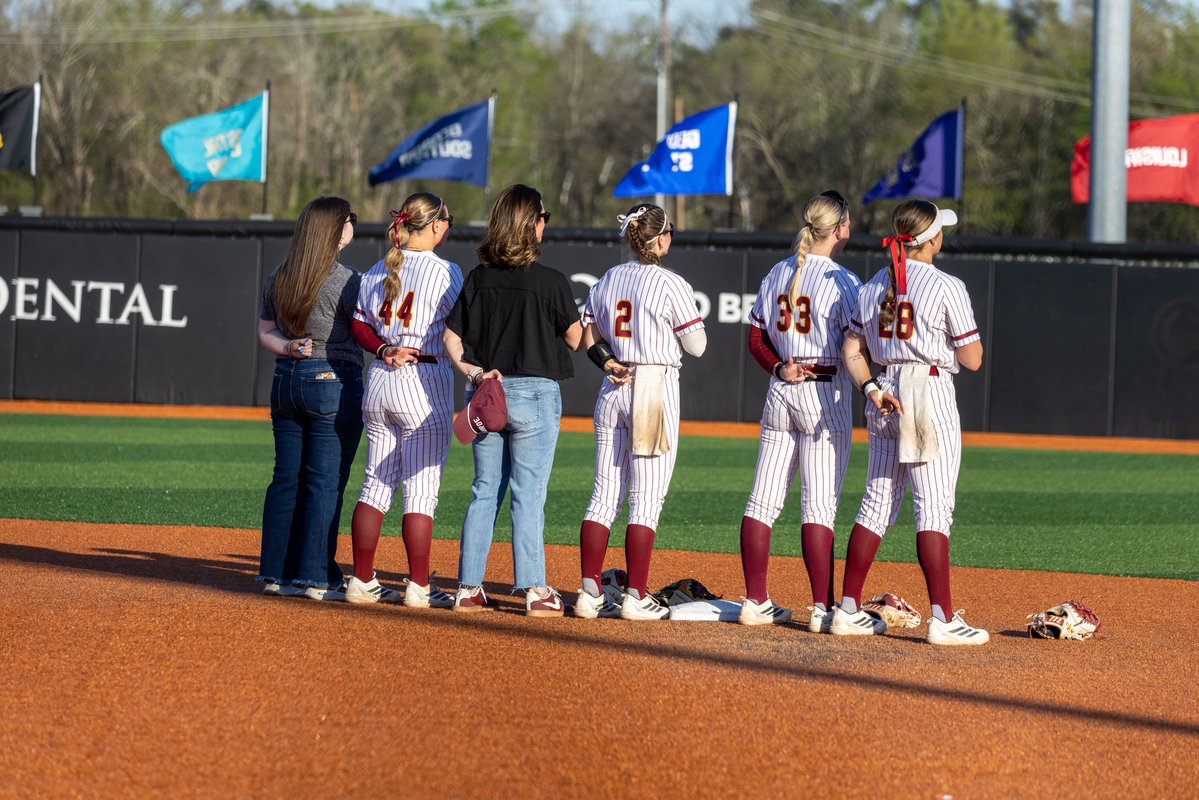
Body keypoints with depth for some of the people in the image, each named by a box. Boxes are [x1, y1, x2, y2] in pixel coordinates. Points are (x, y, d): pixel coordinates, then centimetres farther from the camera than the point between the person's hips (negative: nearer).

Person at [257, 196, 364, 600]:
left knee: (286, 479, 10)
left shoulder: (278, 279, 8)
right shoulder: (346, 280, -13)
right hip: (334, 382, -6)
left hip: (285, 380, 7)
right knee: (326, 482, -3)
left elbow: (265, 330, 9)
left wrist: (289, 347, -3)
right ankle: (317, 578, -4)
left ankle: (277, 574, 12)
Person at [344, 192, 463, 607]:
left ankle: (362, 582, 12)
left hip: (379, 383, 6)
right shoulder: (446, 272, -9)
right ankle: (419, 588, -2)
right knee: (421, 488, -3)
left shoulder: (377, 271, 10)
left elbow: (359, 325, 9)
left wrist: (385, 350, -2)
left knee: (377, 482, 11)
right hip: (426, 385, -6)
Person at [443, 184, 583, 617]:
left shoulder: (478, 278, 2)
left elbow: (451, 338, 1)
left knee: (485, 492, 11)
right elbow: (575, 339, -3)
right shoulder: (550, 281, -11)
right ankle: (534, 590, -1)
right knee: (529, 495, -1)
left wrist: (473, 371, -5)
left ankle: (468, 588, 11)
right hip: (534, 394, -4)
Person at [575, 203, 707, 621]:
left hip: (613, 390, 6)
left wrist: (608, 363, 5)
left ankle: (590, 592, 5)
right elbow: (696, 346, -5)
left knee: (605, 493, 8)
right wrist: (691, 321, 10)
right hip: (656, 388, -6)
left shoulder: (607, 281, 8)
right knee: (647, 500, -3)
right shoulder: (671, 285, -10)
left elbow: (587, 335, 12)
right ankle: (636, 597, -4)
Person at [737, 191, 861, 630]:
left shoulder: (776, 275, 8)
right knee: (821, 506, -5)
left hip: (780, 395, 6)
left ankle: (756, 602, 10)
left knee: (764, 500, 7)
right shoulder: (842, 281, -11)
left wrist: (780, 369, -1)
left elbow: (757, 341, 9)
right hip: (827, 396, -6)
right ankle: (822, 609, -6)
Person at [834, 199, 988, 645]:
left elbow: (851, 350, 9)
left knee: (878, 502, 12)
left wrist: (872, 390, -1)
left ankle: (848, 609, 12)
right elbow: (972, 359, -8)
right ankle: (942, 620, -11)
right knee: (934, 507, -7)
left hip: (884, 400, 7)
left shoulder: (872, 287, 9)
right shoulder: (946, 288, -10)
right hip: (931, 395, -7)